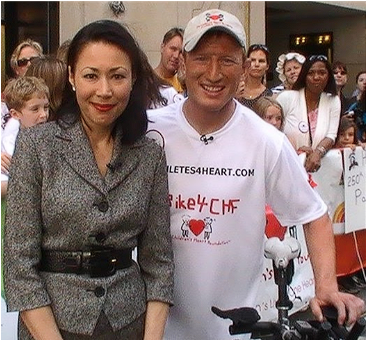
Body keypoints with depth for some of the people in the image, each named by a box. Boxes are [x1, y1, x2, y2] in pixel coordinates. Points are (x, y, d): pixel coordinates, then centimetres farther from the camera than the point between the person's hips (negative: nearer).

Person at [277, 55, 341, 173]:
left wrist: (318, 152, -16)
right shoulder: (286, 97, -2)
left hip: (314, 167, 3)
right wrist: (295, 149, -14)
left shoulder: (333, 101, 7)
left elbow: (331, 136, 3)